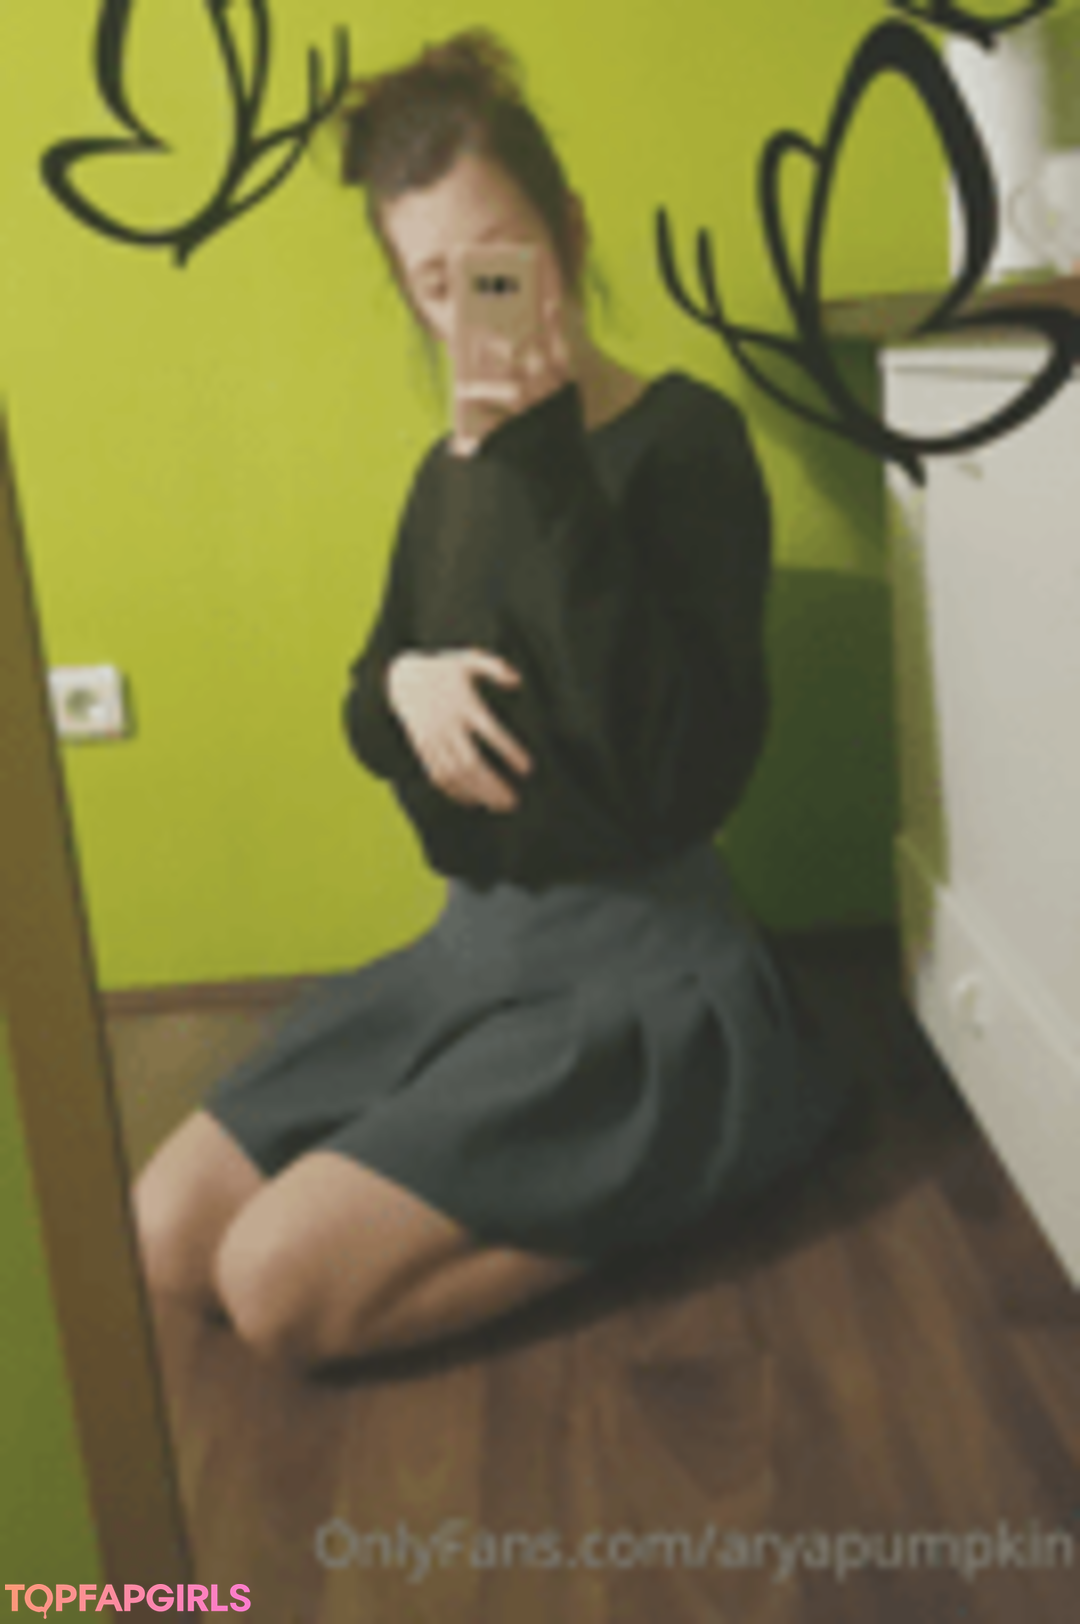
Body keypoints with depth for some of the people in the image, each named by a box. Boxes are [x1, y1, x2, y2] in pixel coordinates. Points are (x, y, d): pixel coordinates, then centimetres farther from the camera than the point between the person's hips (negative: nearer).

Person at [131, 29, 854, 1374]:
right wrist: (403, 685, -9)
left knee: (281, 1286, -15)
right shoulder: (452, 471, 8)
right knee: (168, 1235, 4)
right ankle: (609, 1169, 11)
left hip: (633, 957, -7)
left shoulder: (685, 439, -14)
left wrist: (544, 463, -27)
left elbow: (676, 770, -27)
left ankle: (675, 1168, 1)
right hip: (473, 935, 8)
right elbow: (370, 721, 17)